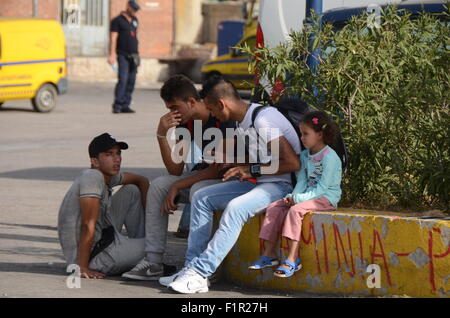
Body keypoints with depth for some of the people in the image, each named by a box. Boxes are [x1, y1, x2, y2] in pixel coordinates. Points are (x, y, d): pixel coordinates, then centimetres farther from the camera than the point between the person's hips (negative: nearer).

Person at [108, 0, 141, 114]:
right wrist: (112, 54, -20)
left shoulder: (135, 20, 17)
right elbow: (113, 38, -10)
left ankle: (125, 105, 4)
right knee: (123, 80, -16)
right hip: (123, 55, -6)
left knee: (131, 82, 2)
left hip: (134, 56, 6)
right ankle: (117, 105, -16)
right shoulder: (117, 21, -2)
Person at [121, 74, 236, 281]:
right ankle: (153, 262, -14)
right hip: (201, 175, 8)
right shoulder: (184, 122, 1)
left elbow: (219, 168, -23)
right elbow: (175, 169, 0)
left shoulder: (222, 120, -22)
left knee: (198, 190, -35)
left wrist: (177, 187, -20)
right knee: (158, 185, -9)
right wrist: (162, 134, -14)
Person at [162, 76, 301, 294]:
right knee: (201, 198, 4)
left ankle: (200, 272, -33)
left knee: (235, 208, -34)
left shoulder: (263, 120, -20)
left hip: (282, 185, -10)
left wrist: (252, 170, -17)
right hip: (258, 183, 10)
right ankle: (192, 266, -5)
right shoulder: (241, 122, 10)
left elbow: (293, 163, -24)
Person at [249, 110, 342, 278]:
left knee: (295, 210, -32)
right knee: (274, 207, -5)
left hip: (326, 198, -9)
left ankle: (292, 259, -33)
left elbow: (322, 187, -20)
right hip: (309, 195, 9)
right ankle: (269, 254, -5)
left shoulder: (329, 157, -15)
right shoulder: (305, 155, 12)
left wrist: (299, 199, -24)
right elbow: (302, 181, 8)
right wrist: (294, 196, -13)